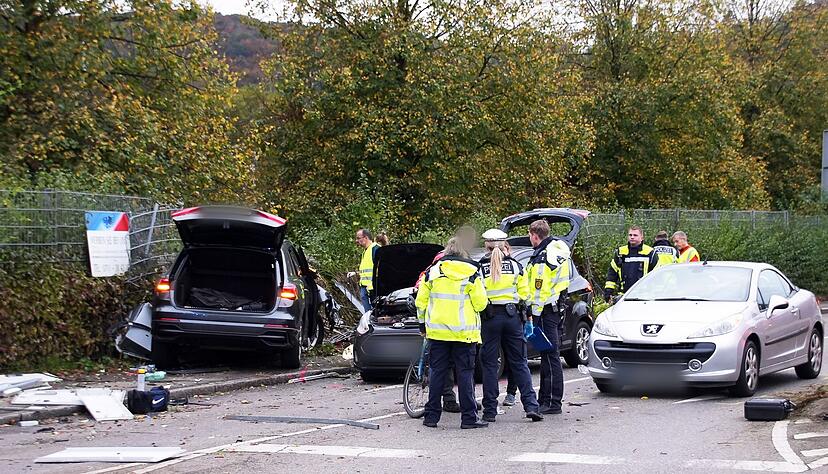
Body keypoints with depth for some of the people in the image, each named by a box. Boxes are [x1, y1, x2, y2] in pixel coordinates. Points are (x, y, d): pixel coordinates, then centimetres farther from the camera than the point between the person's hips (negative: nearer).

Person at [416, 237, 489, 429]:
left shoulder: (433, 271, 4)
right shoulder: (471, 273, -5)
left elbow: (421, 301, 8)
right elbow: (480, 303, -6)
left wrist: (422, 323, 20)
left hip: (437, 331, 3)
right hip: (464, 332, -2)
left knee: (437, 372, 8)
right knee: (465, 373, 1)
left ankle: (431, 415, 8)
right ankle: (469, 417, 0)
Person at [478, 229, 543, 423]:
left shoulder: (480, 268, -3)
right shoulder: (515, 265, 4)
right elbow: (524, 294, 7)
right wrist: (527, 318, 18)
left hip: (490, 319, -2)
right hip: (512, 317, 2)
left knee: (489, 364, 4)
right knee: (519, 363, 8)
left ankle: (490, 411, 4)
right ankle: (531, 405, -2)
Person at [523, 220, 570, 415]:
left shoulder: (542, 258, -17)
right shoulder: (558, 250, 14)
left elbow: (540, 289, -20)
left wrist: (534, 314, -17)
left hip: (546, 311, -10)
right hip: (557, 308, 10)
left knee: (550, 356, -7)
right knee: (549, 355, 15)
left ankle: (553, 402, -5)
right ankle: (545, 398, 24)